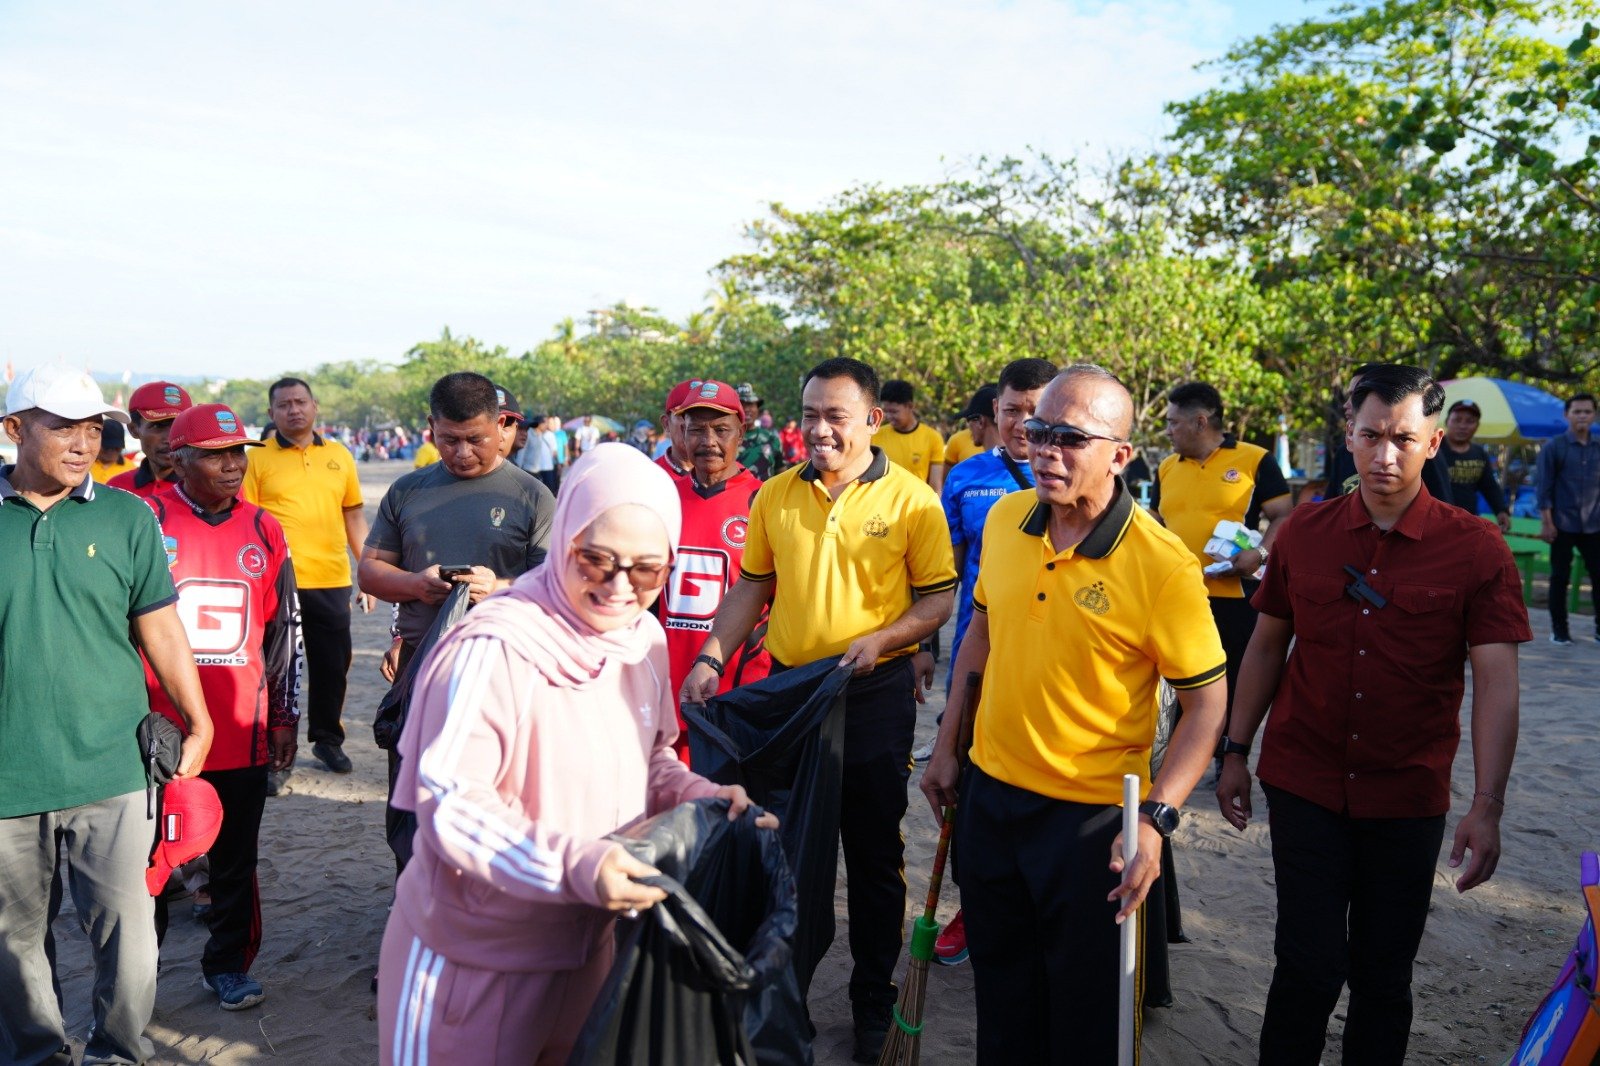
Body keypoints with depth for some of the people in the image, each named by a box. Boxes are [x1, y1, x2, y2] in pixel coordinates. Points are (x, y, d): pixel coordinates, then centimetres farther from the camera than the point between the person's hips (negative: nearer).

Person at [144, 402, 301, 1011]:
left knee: (236, 859, 12)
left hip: (243, 732, 3)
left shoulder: (264, 531, 6)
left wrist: (284, 717, 11)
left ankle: (229, 965, 28)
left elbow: (285, 631, 11)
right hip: (158, 731, -2)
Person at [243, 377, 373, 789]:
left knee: (332, 666, 12)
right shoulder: (258, 458, 0)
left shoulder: (339, 455, 10)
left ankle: (327, 739, 32)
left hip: (332, 582, 3)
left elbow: (354, 516, 14)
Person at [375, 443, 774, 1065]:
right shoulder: (494, 648, -25)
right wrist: (573, 864, -37)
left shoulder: (645, 640, -2)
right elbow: (449, 802, -26)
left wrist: (702, 799, -9)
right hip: (470, 960, -6)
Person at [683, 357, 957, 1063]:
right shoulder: (775, 495, 4)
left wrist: (882, 638, -22)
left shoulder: (911, 499, -7)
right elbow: (751, 588, 9)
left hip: (876, 693, -3)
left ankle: (873, 1000, 26)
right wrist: (711, 659, -2)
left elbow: (939, 598, -6)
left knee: (873, 853, 9)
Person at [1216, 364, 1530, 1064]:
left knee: (1383, 975, 11)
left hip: (1408, 797, 0)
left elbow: (1496, 682, -11)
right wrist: (1235, 753, 8)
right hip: (1304, 784, 1)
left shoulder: (1476, 549, -6)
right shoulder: (1305, 531, 0)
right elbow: (1266, 645, 8)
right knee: (1311, 963, -1)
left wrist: (1487, 807, -18)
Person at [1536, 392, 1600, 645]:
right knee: (1560, 578, 3)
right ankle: (1559, 629, 13)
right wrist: (1546, 522, -11)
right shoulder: (1553, 448, -2)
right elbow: (1544, 487, -5)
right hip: (1563, 525, -3)